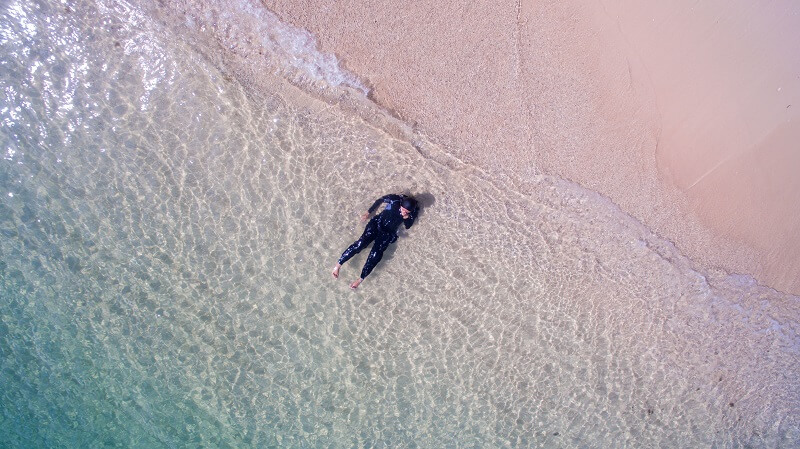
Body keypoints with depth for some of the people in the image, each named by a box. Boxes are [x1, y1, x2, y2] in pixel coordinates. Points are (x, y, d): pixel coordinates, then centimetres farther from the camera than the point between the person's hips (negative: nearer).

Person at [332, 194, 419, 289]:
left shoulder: (414, 211, -5)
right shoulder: (395, 199, -9)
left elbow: (407, 226, 3)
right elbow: (379, 200, 6)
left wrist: (406, 217, -18)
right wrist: (368, 212, 8)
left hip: (388, 233, 0)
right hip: (377, 223, 0)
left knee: (375, 254, -20)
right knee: (361, 243, -20)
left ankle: (360, 280, -16)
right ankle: (338, 265, -16)